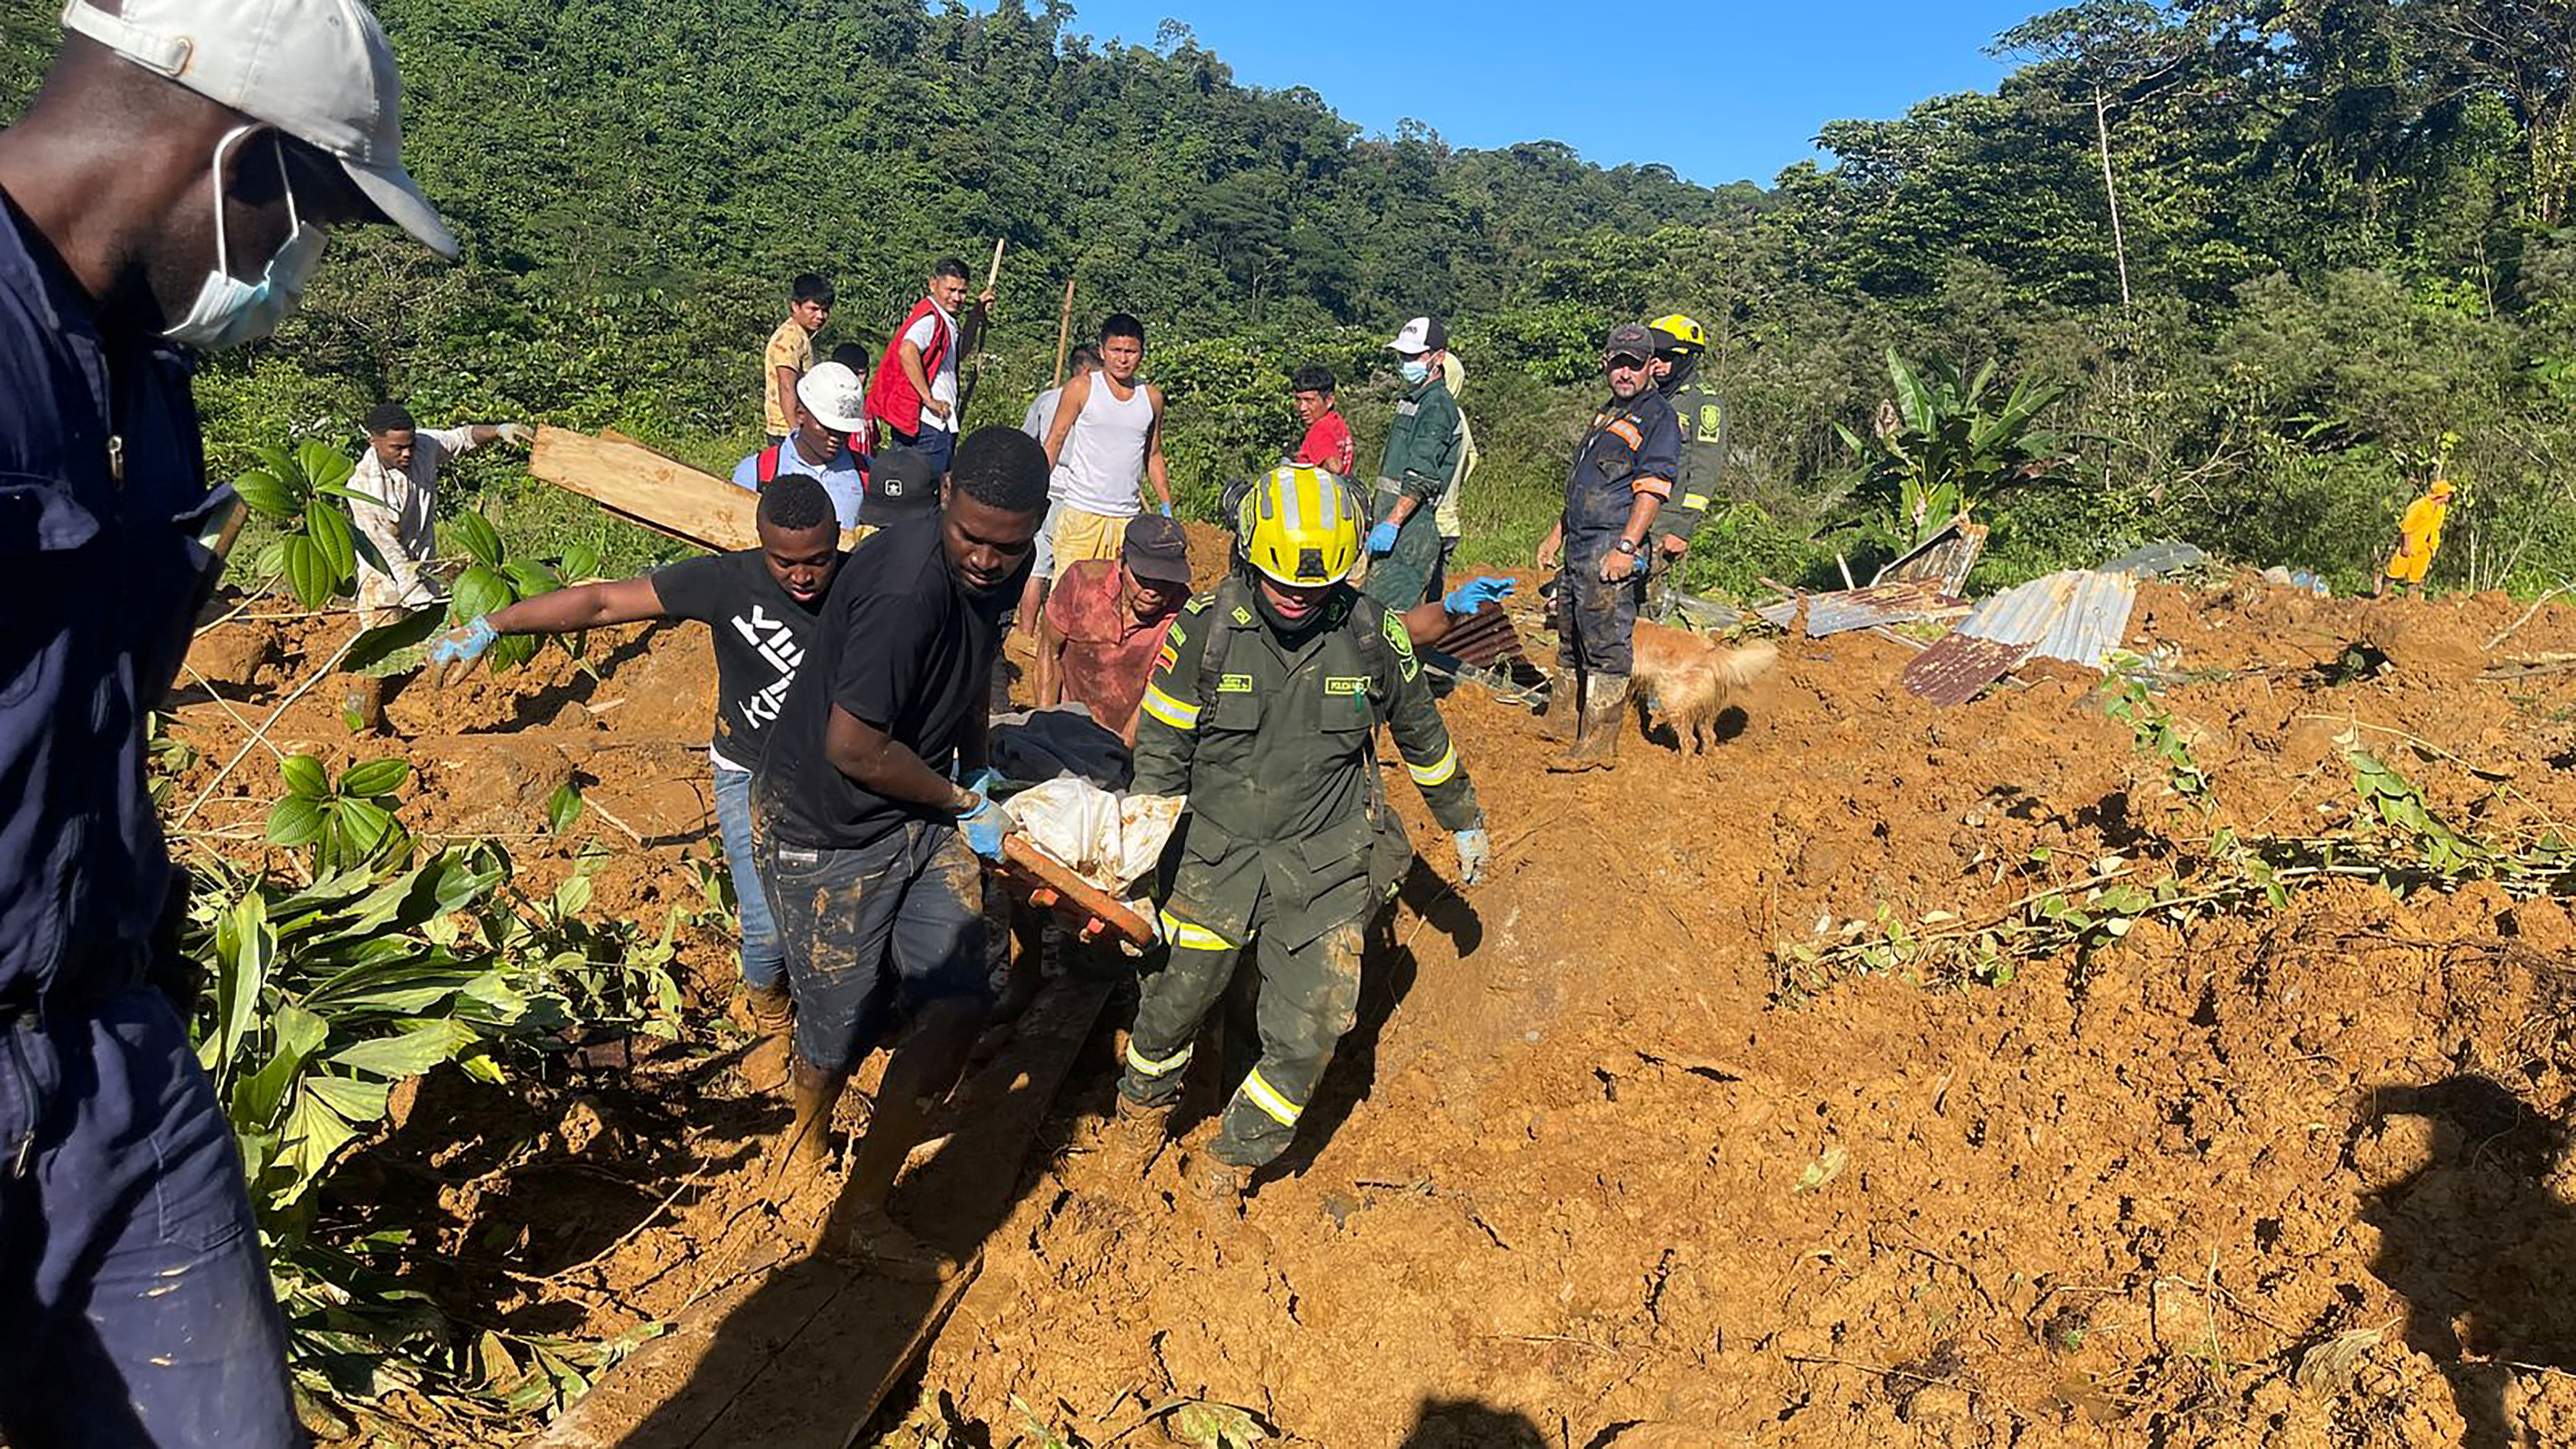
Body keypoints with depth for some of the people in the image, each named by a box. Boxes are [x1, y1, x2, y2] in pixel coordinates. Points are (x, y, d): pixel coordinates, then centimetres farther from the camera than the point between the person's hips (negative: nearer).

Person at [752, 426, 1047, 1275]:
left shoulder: (1004, 568, -4)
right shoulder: (906, 590, -32)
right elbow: (853, 748, -27)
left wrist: (976, 770, 19)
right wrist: (964, 804, -13)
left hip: (922, 816, 7)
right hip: (825, 829, -7)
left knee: (958, 1008, -2)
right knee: (846, 1027, 6)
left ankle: (866, 1207, 17)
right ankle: (808, 1128, 45)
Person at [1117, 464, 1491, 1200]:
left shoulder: (1374, 634, -6)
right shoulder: (1206, 626, -10)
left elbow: (1422, 734, 11)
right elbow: (1161, 747, -2)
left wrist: (1465, 821, 22)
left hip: (1327, 864, 1)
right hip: (1216, 854, 0)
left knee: (1306, 1038, -2)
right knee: (1173, 1001, 7)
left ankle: (1235, 1155, 26)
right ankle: (1144, 1098, 44)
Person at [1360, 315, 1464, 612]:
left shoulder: (1438, 405, -11)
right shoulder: (1410, 400, 21)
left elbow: (1422, 477, -22)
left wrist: (1392, 523, -28)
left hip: (1414, 523, -10)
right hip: (1394, 518, 10)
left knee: (1390, 611, -15)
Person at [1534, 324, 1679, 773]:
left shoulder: (1659, 418, -6)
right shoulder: (1606, 414, 22)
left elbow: (1652, 489, -17)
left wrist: (1626, 547, -25)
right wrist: (1557, 534, 24)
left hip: (1611, 549, -9)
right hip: (1580, 546, 9)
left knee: (1605, 645, -8)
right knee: (1571, 639, 17)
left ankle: (1598, 746, -5)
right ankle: (1562, 724, 29)